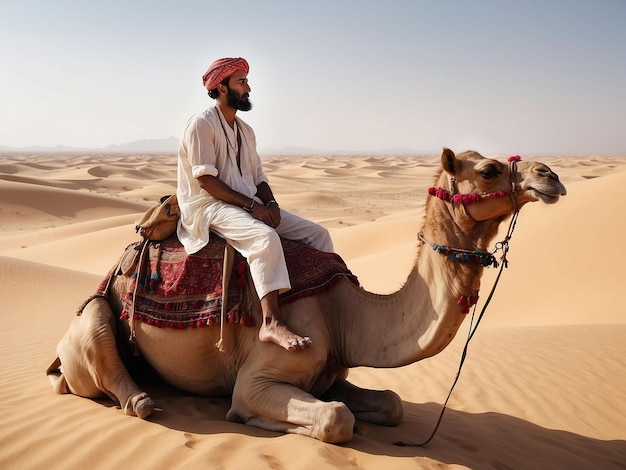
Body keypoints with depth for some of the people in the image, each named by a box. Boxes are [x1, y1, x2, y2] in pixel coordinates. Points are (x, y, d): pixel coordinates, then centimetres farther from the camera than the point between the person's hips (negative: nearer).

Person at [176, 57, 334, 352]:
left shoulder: (245, 131, 19)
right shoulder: (202, 124, -6)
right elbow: (206, 180, -15)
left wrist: (270, 203, -3)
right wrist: (252, 204, -19)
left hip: (250, 204, 9)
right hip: (210, 206, -8)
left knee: (317, 233, -3)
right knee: (266, 237, -37)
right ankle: (272, 323, -41)